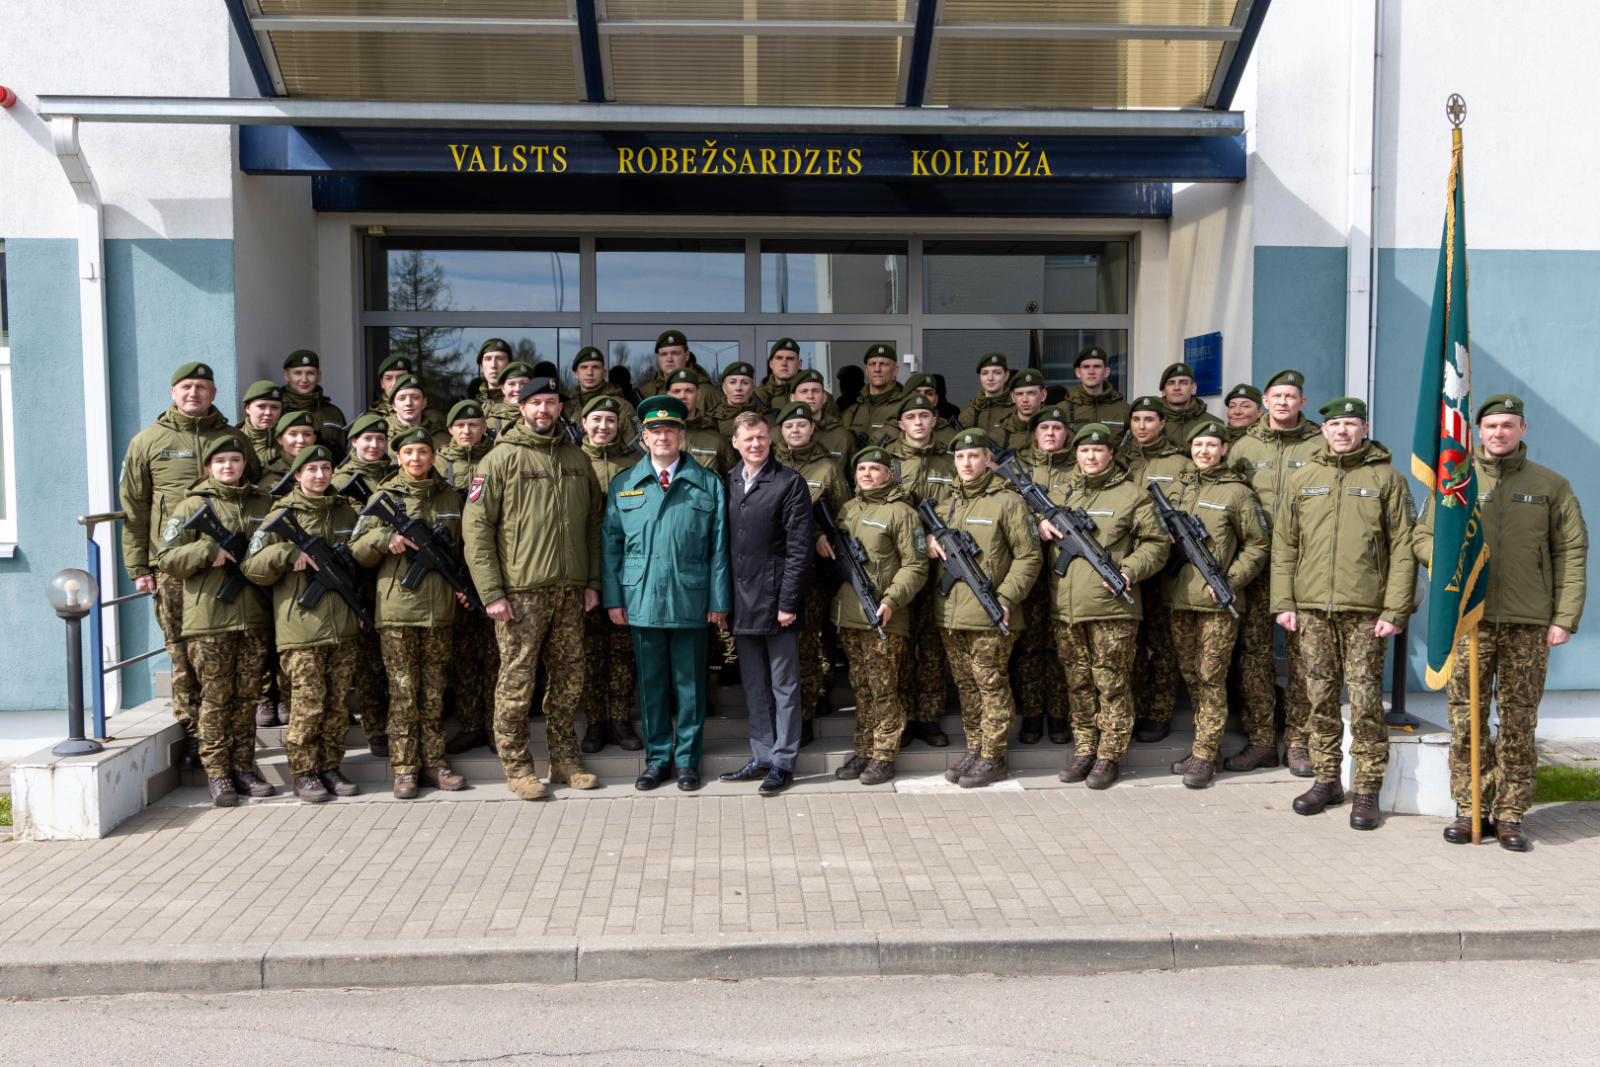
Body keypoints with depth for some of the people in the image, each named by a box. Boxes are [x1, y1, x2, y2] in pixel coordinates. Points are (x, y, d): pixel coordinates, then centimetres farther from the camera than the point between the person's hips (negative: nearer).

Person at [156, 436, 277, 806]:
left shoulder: (263, 504, 13)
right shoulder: (194, 505, 3)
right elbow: (167, 559, -2)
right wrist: (209, 550, -15)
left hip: (254, 618, 4)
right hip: (209, 619, -3)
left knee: (249, 695, 8)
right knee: (216, 697, 0)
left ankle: (243, 766, 17)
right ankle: (217, 773, 7)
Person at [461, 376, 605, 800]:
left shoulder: (577, 459, 13)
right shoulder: (501, 459, -2)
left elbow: (593, 522, 16)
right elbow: (476, 527, -6)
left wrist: (592, 581, 9)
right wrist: (491, 591, -11)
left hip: (570, 590, 5)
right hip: (520, 591, -4)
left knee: (568, 678, 9)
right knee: (517, 680, 0)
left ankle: (565, 761, 21)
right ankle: (516, 767, 12)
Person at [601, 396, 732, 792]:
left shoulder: (708, 484, 5)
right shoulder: (623, 485, 8)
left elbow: (719, 547, 3)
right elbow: (610, 546, 9)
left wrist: (719, 600, -1)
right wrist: (613, 598, 2)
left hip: (690, 601, -1)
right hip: (641, 602, 1)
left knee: (690, 684, 6)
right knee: (651, 683, 9)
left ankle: (687, 759, 19)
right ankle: (657, 758, 22)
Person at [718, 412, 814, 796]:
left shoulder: (790, 483, -6)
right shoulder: (729, 482, 10)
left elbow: (799, 548, -10)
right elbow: (725, 541, 12)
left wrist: (788, 601, -14)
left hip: (776, 600, -6)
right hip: (742, 602, 6)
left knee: (784, 686, 4)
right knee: (754, 686, 14)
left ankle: (782, 763, 13)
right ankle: (762, 757, 25)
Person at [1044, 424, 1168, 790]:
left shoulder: (1132, 495, 3)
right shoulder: (1061, 494, 16)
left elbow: (1156, 543, 1)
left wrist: (1128, 570, -15)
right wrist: (1040, 524, 4)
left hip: (1112, 608, -4)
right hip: (1065, 609, 5)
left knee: (1111, 684, -1)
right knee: (1078, 684, 11)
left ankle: (1109, 756, 10)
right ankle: (1084, 751, 21)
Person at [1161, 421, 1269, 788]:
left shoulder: (1236, 492, -2)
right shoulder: (1177, 488, 12)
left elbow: (1257, 545, -1)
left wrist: (1230, 581, -11)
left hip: (1217, 603, -5)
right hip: (1179, 599, 5)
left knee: (1212, 678, -3)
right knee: (1191, 675, 11)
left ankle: (1204, 755, 4)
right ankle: (1207, 750, 22)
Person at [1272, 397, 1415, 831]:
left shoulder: (1386, 478, 2)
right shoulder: (1302, 479, 11)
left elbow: (1403, 549, -1)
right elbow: (1284, 544, 11)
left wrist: (1395, 610, -8)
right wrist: (1284, 602, 4)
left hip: (1366, 611, -3)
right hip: (1312, 608, 3)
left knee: (1365, 703, -1)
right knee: (1321, 699, 8)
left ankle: (1367, 791, 9)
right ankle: (1326, 780, 20)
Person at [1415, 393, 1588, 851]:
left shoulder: (1551, 485, 9)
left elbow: (1572, 552, 7)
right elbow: (1423, 537, 14)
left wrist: (1565, 617, -1)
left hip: (1528, 624, 0)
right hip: (1467, 620, 0)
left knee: (1519, 724, 2)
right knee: (1466, 721, 0)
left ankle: (1511, 815, 11)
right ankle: (1469, 809, 10)